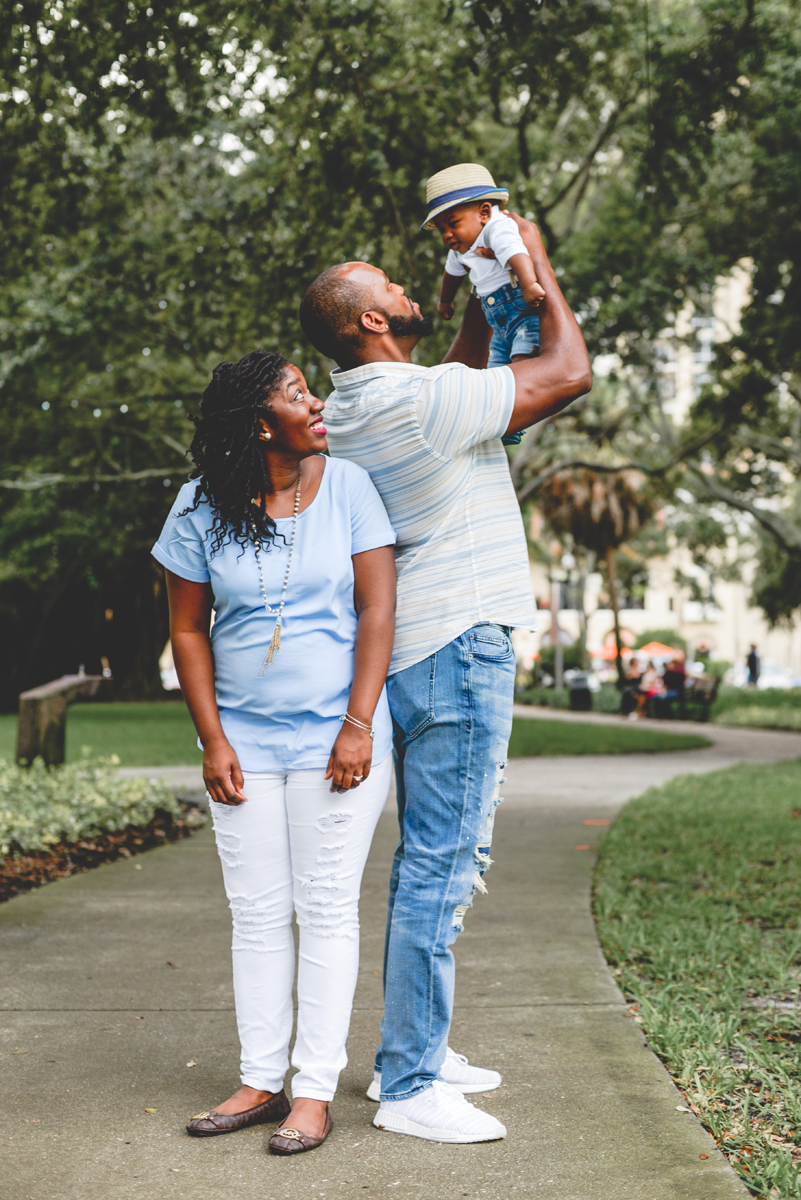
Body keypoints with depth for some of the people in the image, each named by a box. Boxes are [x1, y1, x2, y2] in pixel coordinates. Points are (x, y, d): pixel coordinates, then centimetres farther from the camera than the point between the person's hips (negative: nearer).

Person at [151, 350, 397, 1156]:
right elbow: (187, 629, 4)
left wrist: (358, 725, -12)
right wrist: (213, 740, -3)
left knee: (326, 910, 2)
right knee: (256, 914, 8)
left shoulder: (346, 486, -3)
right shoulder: (202, 507, -1)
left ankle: (315, 1090, 9)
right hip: (244, 742, 2)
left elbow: (377, 610, -6)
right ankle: (260, 1081, 18)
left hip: (337, 737, -2)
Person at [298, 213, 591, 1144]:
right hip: (458, 649, -10)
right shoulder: (418, 400, -16)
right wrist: (536, 264, 3)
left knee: (430, 863, 16)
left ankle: (412, 1053, 24)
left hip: (413, 656, 10)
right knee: (441, 867, -6)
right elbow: (569, 373, -10)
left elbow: (466, 373, 31)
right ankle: (409, 1085, -1)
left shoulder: (354, 408, 12)